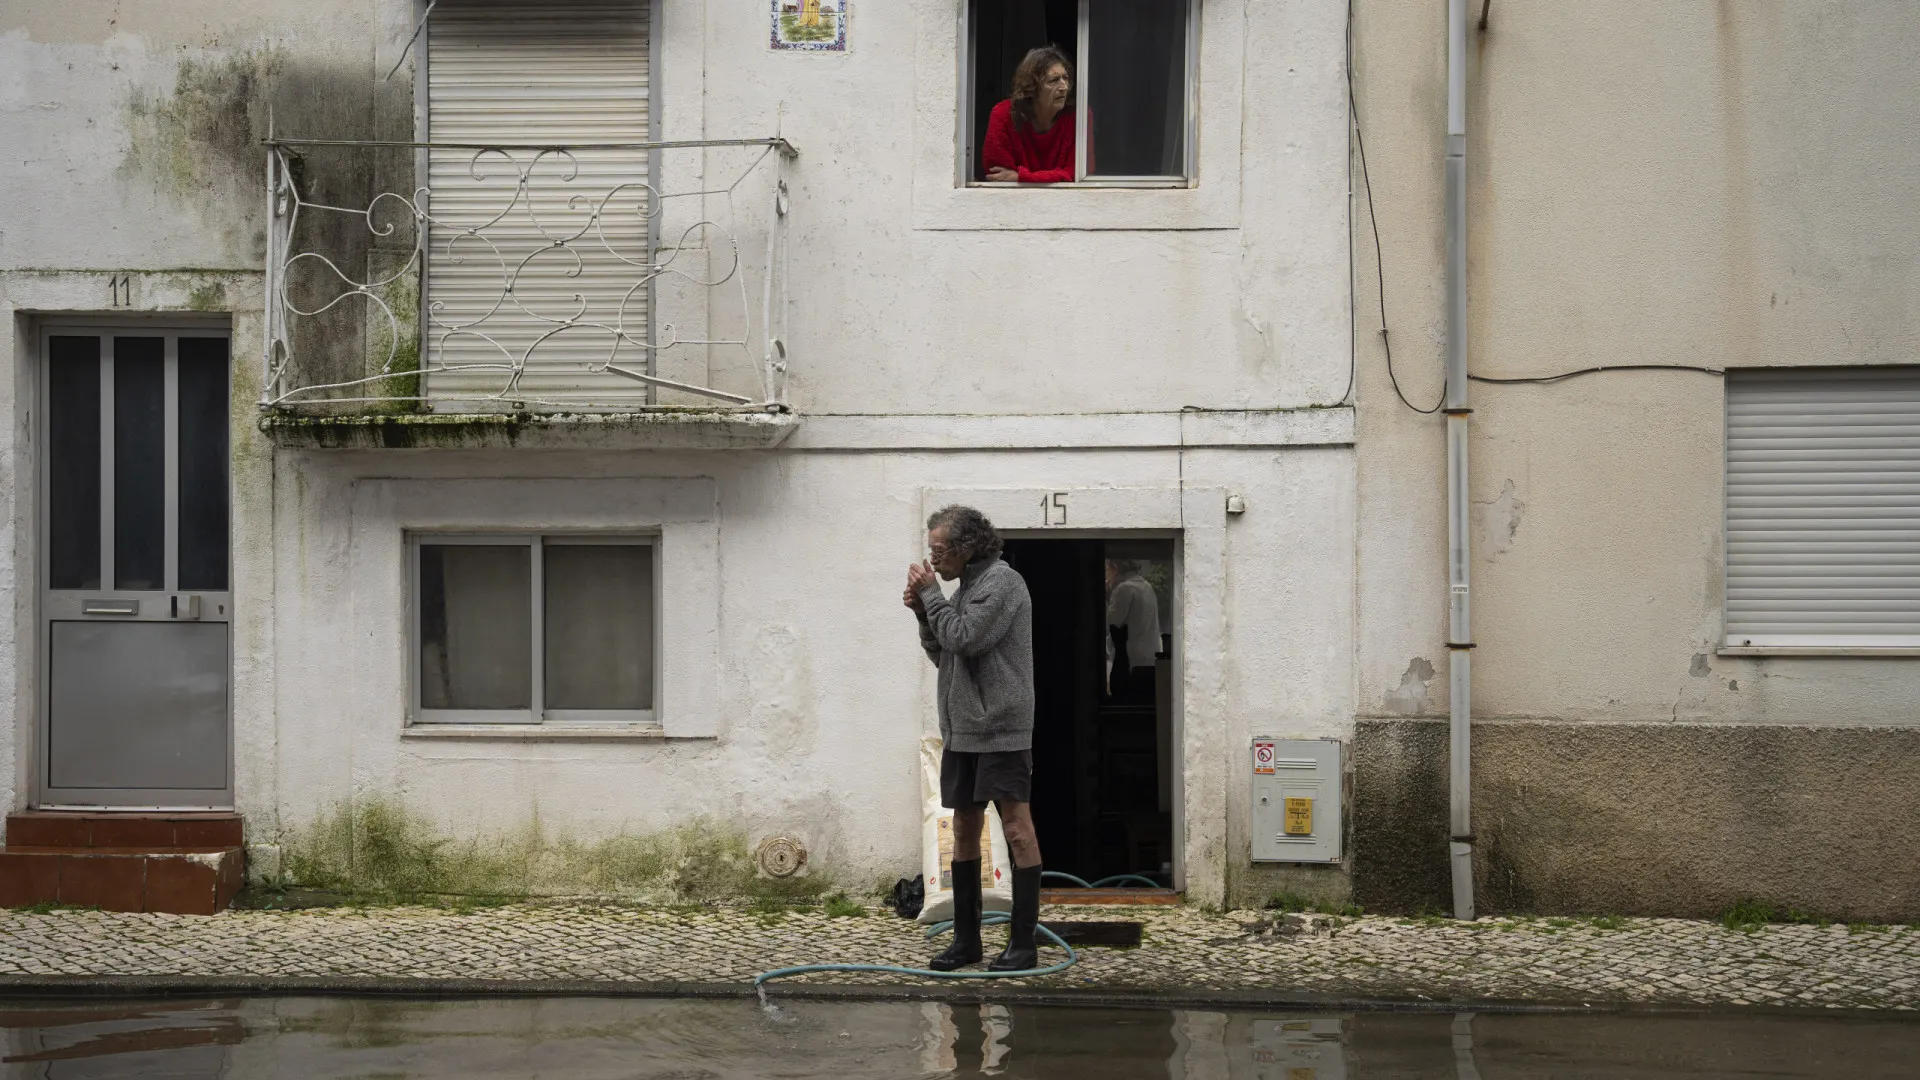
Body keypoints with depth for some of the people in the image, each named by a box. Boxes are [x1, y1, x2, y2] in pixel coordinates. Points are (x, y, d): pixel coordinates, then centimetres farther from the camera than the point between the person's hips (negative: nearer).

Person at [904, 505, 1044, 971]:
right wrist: (923, 613, 5)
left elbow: (963, 640, -19)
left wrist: (931, 593, -9)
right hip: (962, 730, 9)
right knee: (964, 830, 11)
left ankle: (1023, 945, -5)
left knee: (1016, 828, -6)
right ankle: (966, 940, 17)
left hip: (1000, 729, -9)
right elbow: (943, 655, 20)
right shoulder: (968, 587, 17)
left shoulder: (1002, 582, -11)